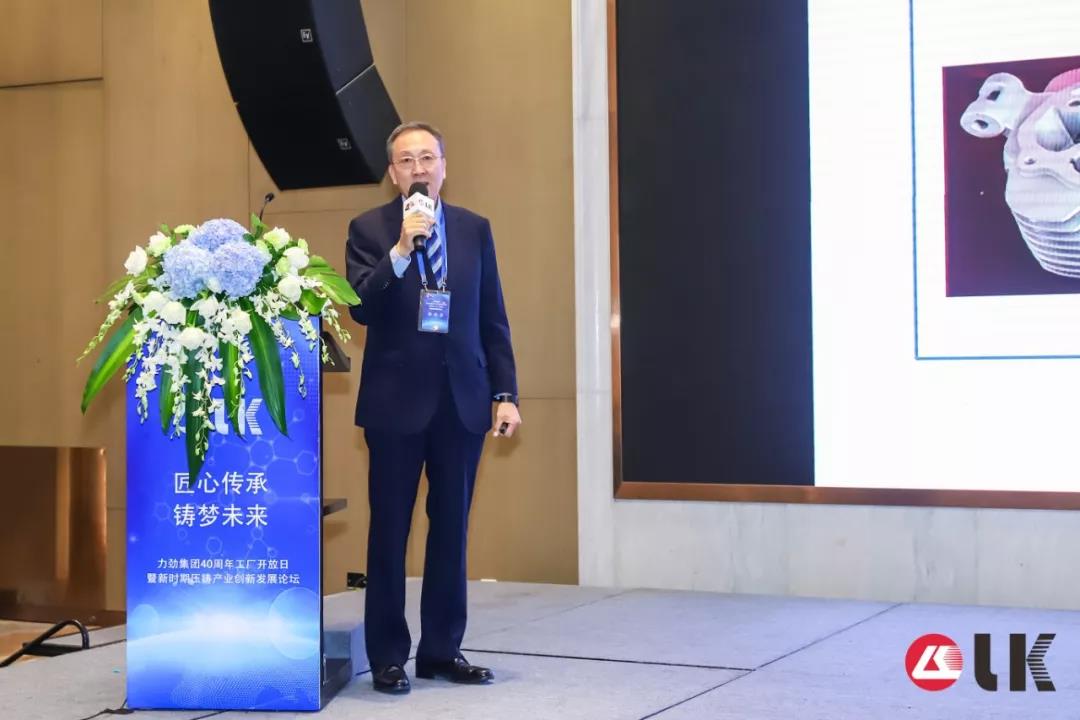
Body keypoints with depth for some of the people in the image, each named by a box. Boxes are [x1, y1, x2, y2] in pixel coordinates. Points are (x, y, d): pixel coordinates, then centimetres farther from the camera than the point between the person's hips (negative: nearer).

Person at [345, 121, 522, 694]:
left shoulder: (475, 229, 9)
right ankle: (388, 656, 9)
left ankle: (442, 649, 17)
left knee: (451, 528, 8)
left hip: (462, 397, 3)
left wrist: (505, 393, 2)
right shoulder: (369, 228, 0)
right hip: (397, 399, -3)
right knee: (390, 530, 2)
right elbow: (362, 309, -11)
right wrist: (400, 250, -21)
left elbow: (493, 318, 8)